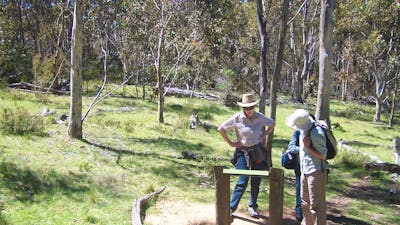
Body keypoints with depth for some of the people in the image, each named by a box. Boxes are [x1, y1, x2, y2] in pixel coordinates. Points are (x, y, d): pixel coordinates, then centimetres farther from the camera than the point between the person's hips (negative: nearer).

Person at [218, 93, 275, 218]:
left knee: (256, 181, 9)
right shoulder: (237, 118, -11)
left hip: (257, 151, 3)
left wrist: (264, 136, 5)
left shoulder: (259, 117, -5)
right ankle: (231, 208, 2)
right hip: (242, 152, -3)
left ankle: (252, 206, 24)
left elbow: (272, 124, 14)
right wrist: (231, 143, -6)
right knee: (242, 181, -8)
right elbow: (221, 129, -5)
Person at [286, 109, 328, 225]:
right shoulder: (304, 130, 5)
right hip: (305, 171, 10)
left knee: (316, 204, -3)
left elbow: (323, 155, -17)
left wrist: (308, 147, -21)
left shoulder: (316, 133, -22)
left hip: (316, 172, -9)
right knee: (305, 202, 21)